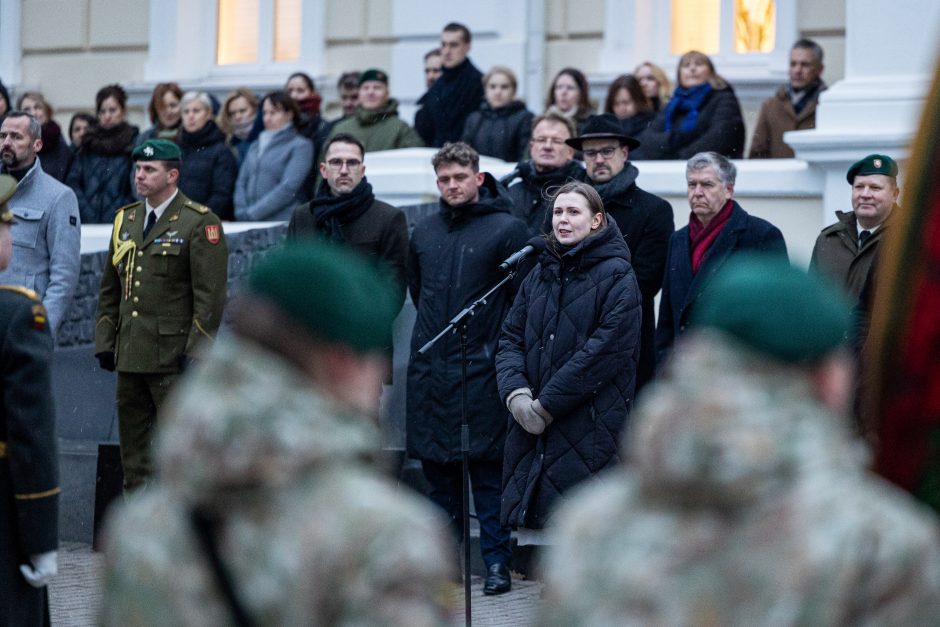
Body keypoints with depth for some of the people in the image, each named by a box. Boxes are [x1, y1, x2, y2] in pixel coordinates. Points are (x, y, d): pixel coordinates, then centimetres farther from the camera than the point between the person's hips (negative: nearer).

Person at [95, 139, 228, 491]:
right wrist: (105, 343, 11)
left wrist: (196, 351, -15)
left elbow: (210, 295, -10)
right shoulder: (125, 219, 15)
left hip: (174, 355, -7)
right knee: (132, 443, 10)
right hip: (130, 354, 7)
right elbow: (110, 289, 19)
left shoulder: (200, 223, -6)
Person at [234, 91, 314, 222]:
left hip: (282, 222, -5)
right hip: (250, 225, 5)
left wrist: (251, 213, -12)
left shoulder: (301, 146, 1)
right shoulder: (256, 146, 19)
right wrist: (242, 212, -3)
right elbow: (241, 182, 15)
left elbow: (289, 188, -9)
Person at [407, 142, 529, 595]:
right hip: (429, 368, 5)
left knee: (488, 471, -3)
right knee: (438, 471, 9)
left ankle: (496, 561, 4)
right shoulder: (424, 232, 12)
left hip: (482, 370, -5)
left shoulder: (506, 230, -5)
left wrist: (501, 347, -4)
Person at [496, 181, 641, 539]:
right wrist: (516, 393, -9)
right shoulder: (539, 275, 16)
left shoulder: (617, 277, -3)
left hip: (590, 431, -6)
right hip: (530, 429, 6)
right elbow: (510, 338, 11)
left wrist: (547, 404, -13)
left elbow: (606, 349, -12)